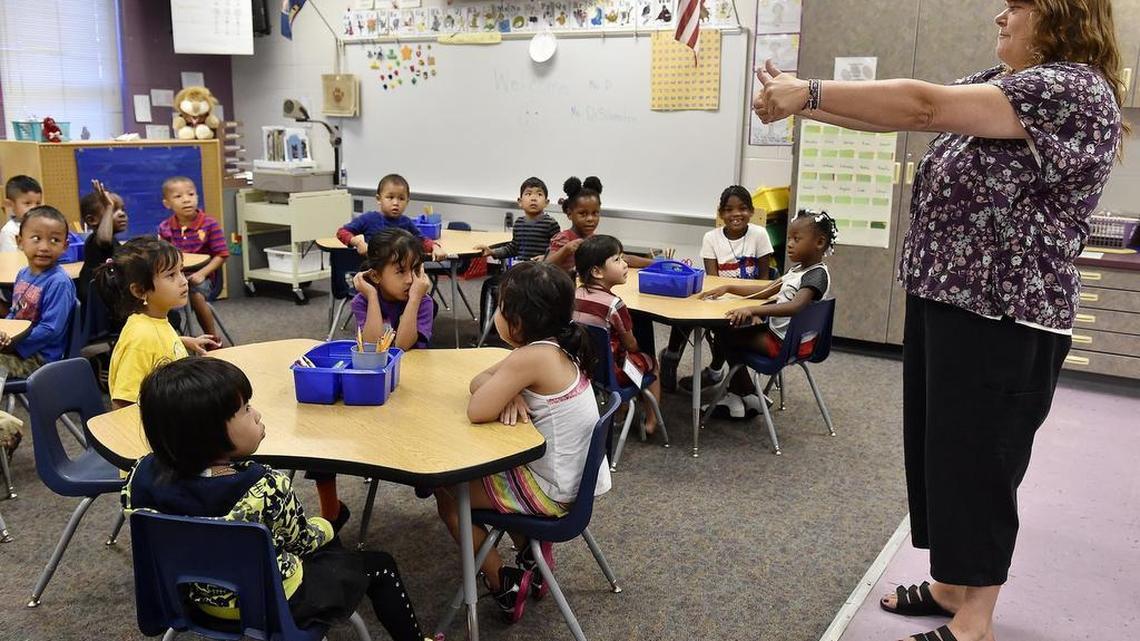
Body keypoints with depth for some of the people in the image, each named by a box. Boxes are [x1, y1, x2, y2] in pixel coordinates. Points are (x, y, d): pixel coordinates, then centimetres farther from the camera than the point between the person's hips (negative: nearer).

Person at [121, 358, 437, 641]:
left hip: (197, 593, 6)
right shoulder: (266, 488, -35)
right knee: (381, 567, 16)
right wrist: (319, 531, 5)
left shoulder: (143, 474, -21)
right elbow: (302, 540, -16)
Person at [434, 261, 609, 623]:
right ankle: (532, 560, 28)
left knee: (446, 491, 6)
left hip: (552, 492, -9)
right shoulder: (556, 347, 2)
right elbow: (479, 382, 7)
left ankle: (504, 585, 15)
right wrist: (509, 391, -14)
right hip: (574, 480, 9)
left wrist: (504, 391, -8)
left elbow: (477, 412, -27)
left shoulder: (531, 358, -26)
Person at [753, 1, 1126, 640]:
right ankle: (952, 583, 34)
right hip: (947, 300, 9)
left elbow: (924, 107, -26)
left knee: (978, 463, 3)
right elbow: (903, 115, 8)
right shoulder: (1002, 83, 11)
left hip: (1003, 320, -9)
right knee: (938, 450, 17)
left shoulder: (1074, 89, -18)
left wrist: (809, 92, -21)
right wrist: (801, 98, 0)